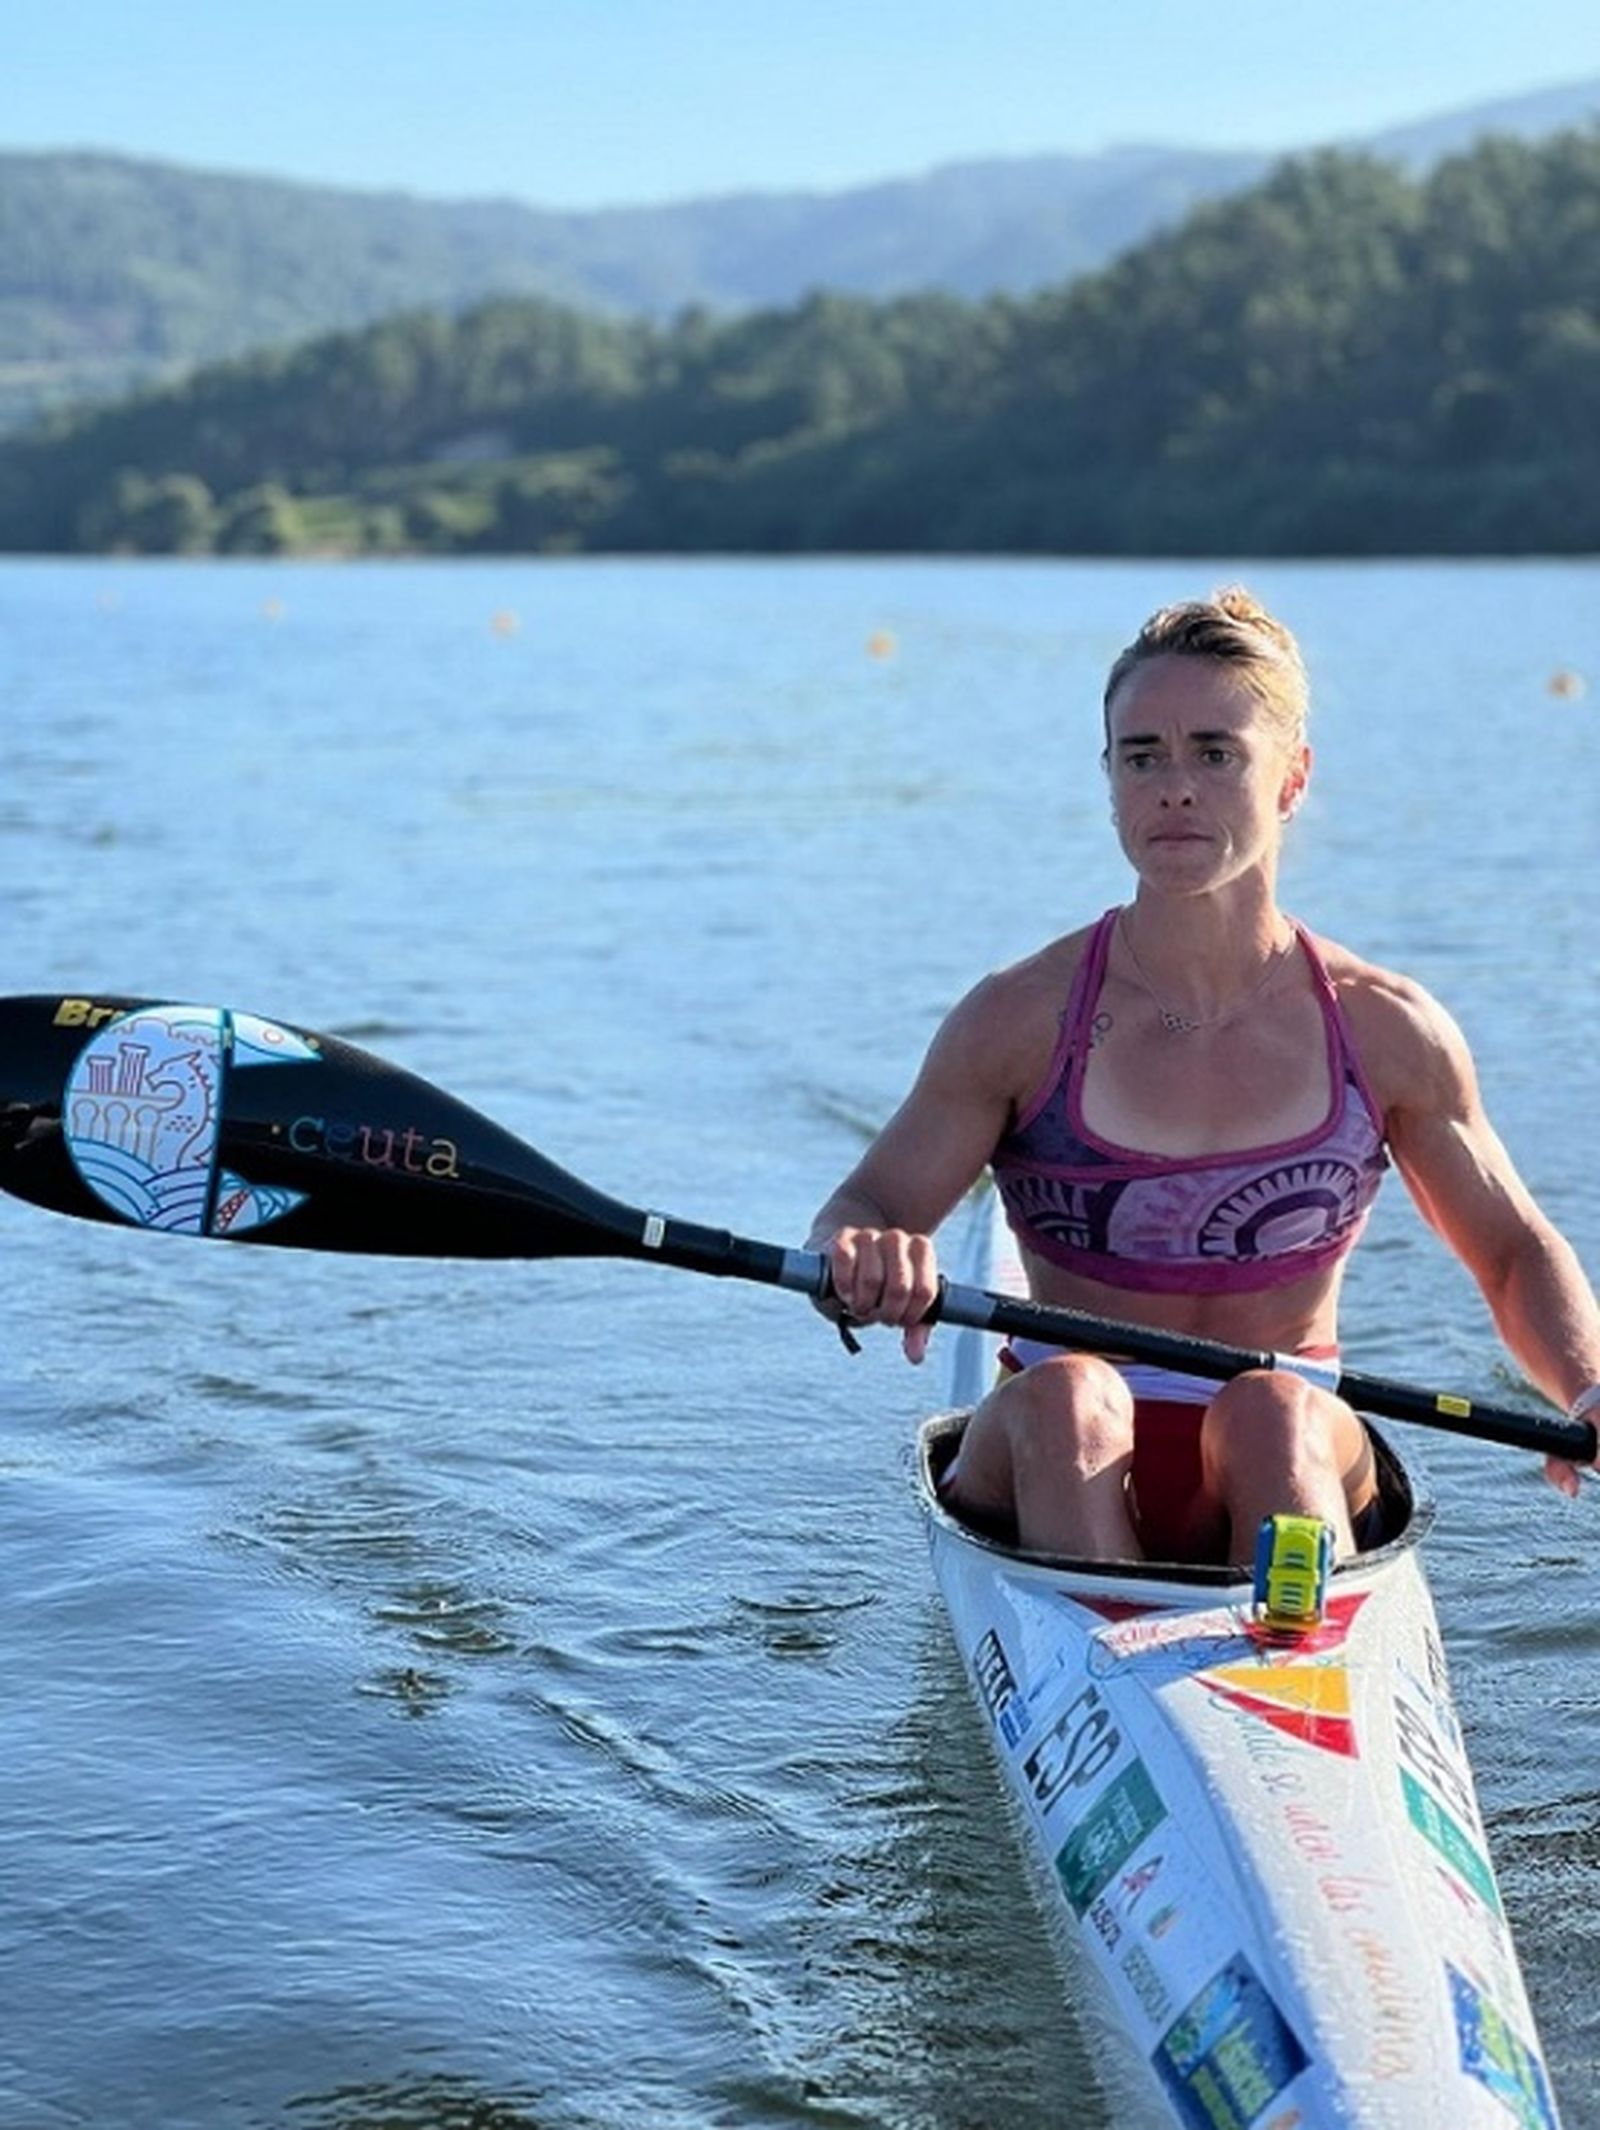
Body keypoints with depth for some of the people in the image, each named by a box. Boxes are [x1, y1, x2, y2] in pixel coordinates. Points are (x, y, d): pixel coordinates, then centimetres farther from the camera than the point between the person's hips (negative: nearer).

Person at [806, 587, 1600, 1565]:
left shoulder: (1388, 1032, 1)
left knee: (1271, 1414, -34)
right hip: (1063, 1467, 0)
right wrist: (864, 1263, -28)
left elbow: (1517, 1254, 12)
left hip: (1290, 1474, 1)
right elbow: (858, 1214, -3)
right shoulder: (1021, 1020, -3)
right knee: (1066, 1396, -34)